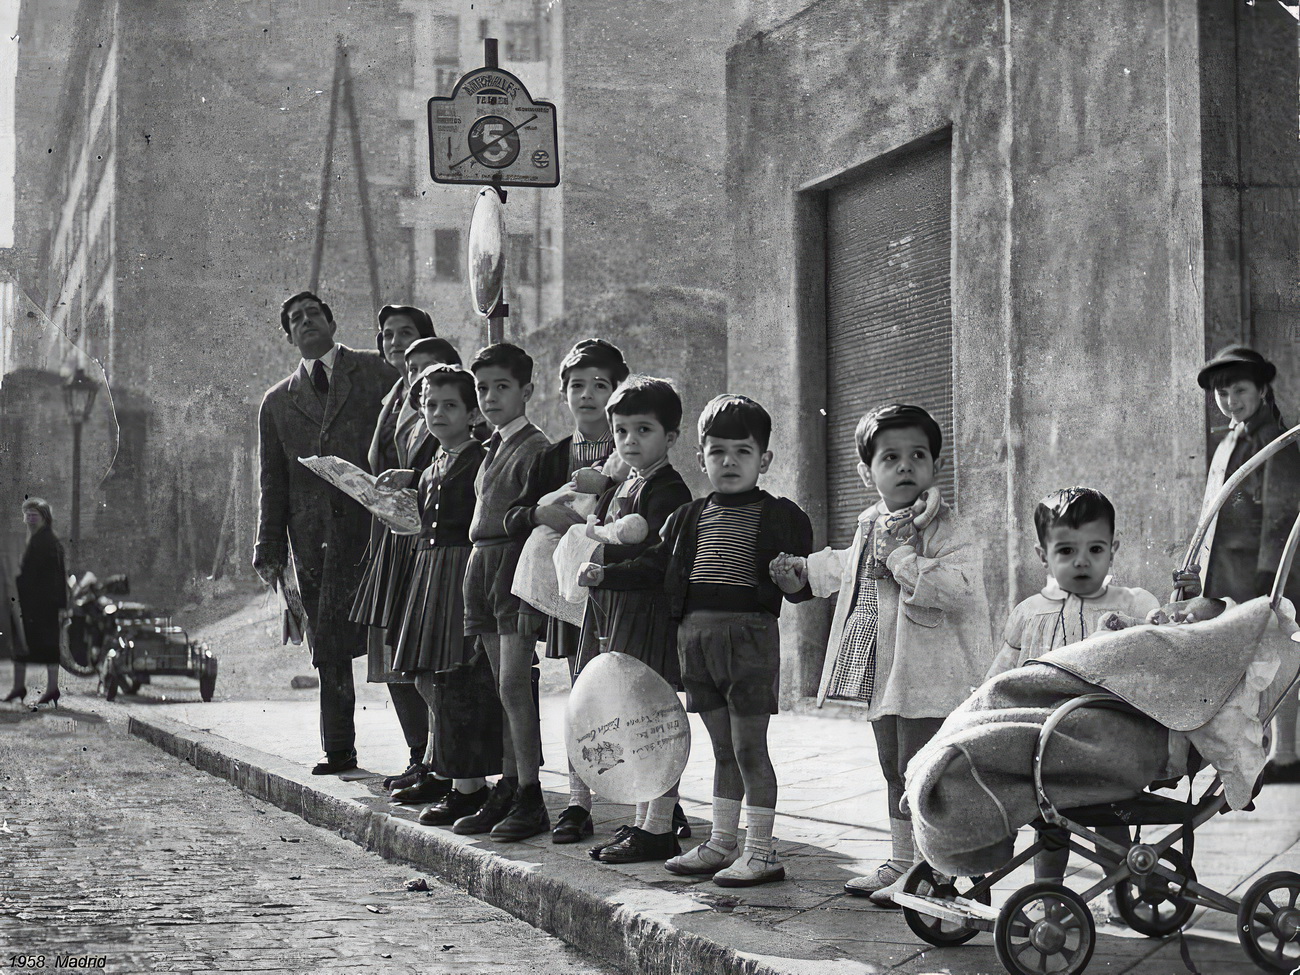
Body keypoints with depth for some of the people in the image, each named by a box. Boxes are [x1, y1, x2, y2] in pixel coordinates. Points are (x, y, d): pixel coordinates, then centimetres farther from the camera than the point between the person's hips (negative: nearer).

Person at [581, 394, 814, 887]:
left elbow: (803, 581, -5)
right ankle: (722, 842, 23)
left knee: (749, 746, -3)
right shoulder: (689, 518, 14)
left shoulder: (780, 517, -2)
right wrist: (605, 575, 5)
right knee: (723, 749, 15)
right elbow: (655, 565, 15)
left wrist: (794, 581, -27)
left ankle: (760, 851, 4)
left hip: (750, 632, -5)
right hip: (696, 633, 6)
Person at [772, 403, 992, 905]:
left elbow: (959, 588, -29)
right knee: (894, 769, 16)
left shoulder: (947, 531, -12)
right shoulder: (871, 526, 12)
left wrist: (903, 555, -27)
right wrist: (806, 568, 42)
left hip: (930, 672, -8)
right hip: (882, 672, 8)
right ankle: (900, 860, 28)